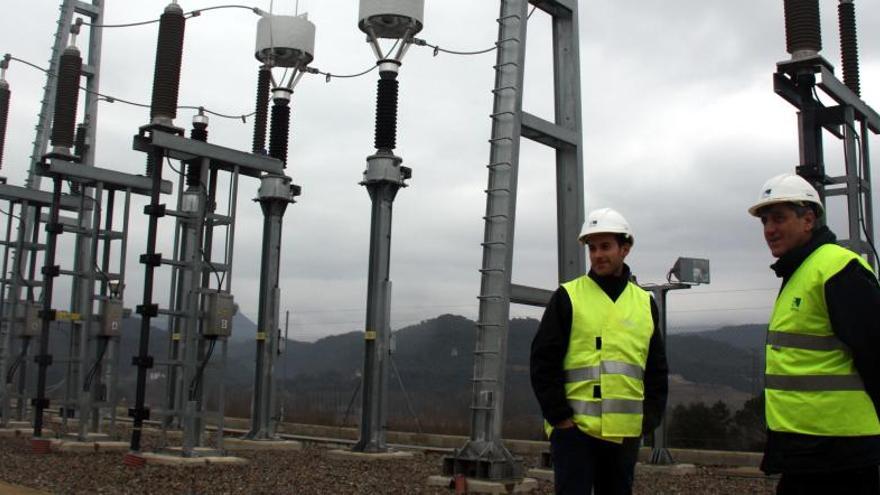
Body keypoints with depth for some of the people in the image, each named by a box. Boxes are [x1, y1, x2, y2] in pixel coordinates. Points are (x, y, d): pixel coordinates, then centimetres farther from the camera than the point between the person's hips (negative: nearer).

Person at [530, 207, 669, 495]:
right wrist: (558, 415, -10)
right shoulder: (568, 297, -1)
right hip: (574, 428, -4)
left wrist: (649, 418, 4)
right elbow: (544, 361, -4)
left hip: (625, 432, 4)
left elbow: (656, 369, 15)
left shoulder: (645, 303, 11)